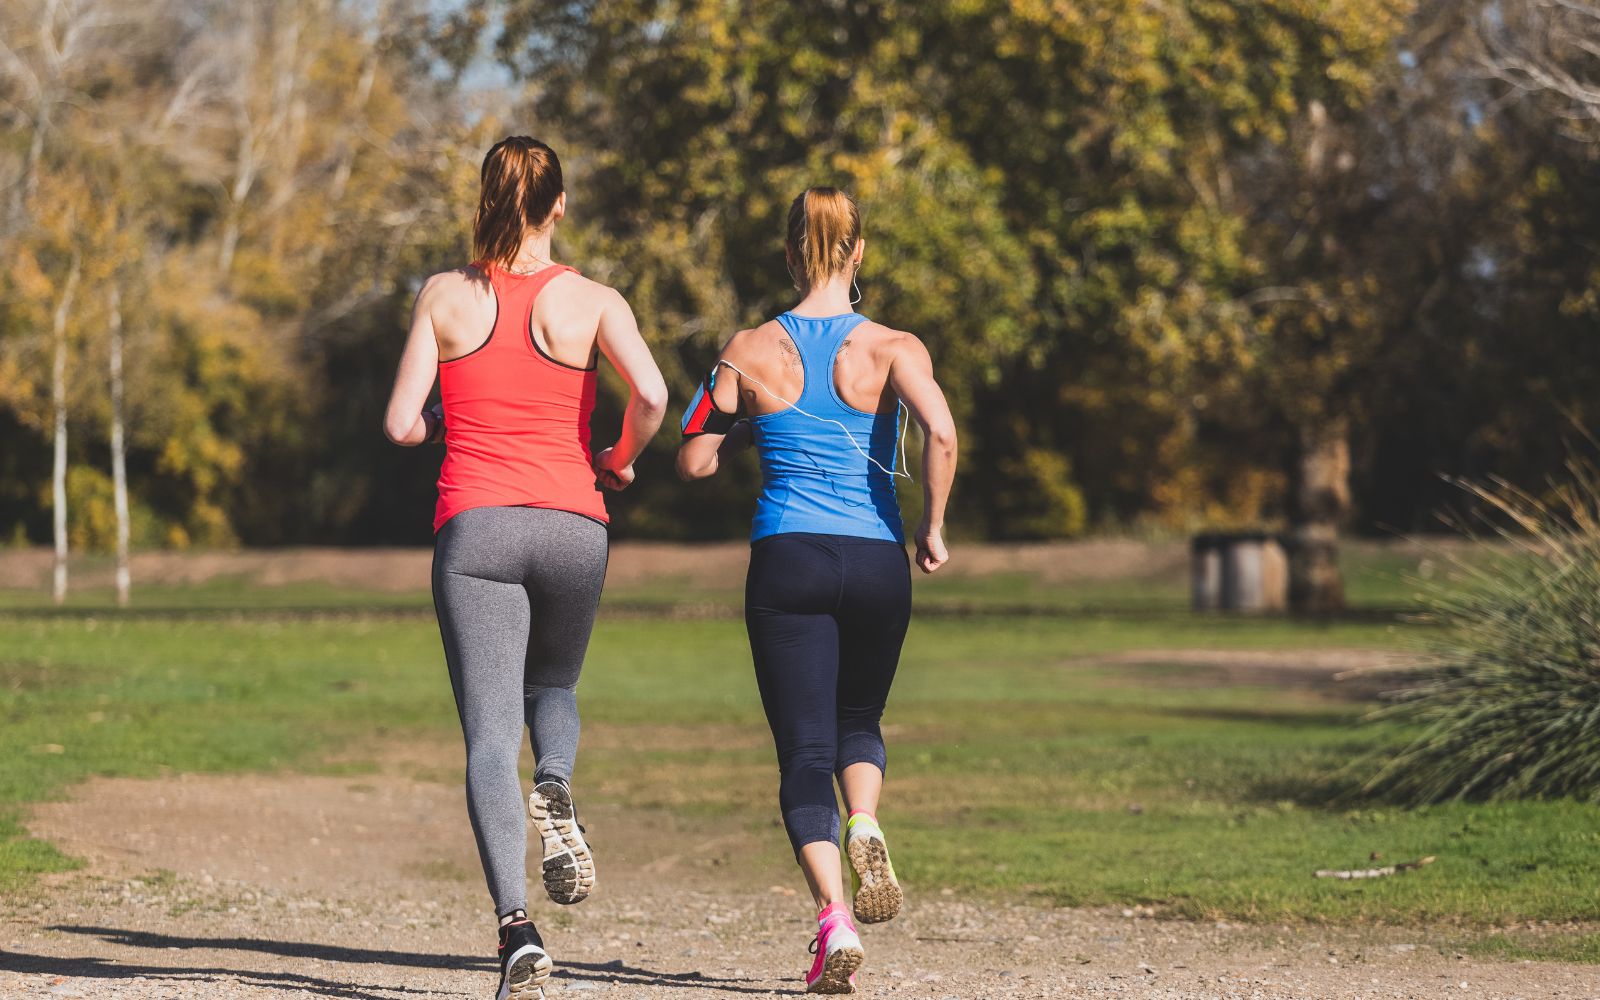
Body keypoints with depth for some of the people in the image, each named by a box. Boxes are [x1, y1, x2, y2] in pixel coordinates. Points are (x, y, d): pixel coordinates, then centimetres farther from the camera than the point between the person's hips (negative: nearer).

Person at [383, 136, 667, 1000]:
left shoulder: (444, 297, 5)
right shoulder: (591, 301, 3)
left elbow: (401, 425, 1)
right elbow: (650, 394, -14)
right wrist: (619, 461, 6)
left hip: (474, 528, -1)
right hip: (572, 527, 1)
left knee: (489, 735, -5)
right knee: (552, 687, 27)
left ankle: (517, 928, -23)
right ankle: (555, 789, -7)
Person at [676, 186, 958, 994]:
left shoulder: (750, 352, 2)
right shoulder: (891, 348, -1)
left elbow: (693, 461, 5)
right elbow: (941, 433, -18)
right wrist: (933, 528, -5)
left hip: (785, 562, -1)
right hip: (875, 562, 1)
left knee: (804, 752, 2)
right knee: (859, 721, 24)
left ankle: (834, 917, -17)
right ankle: (865, 826, -8)